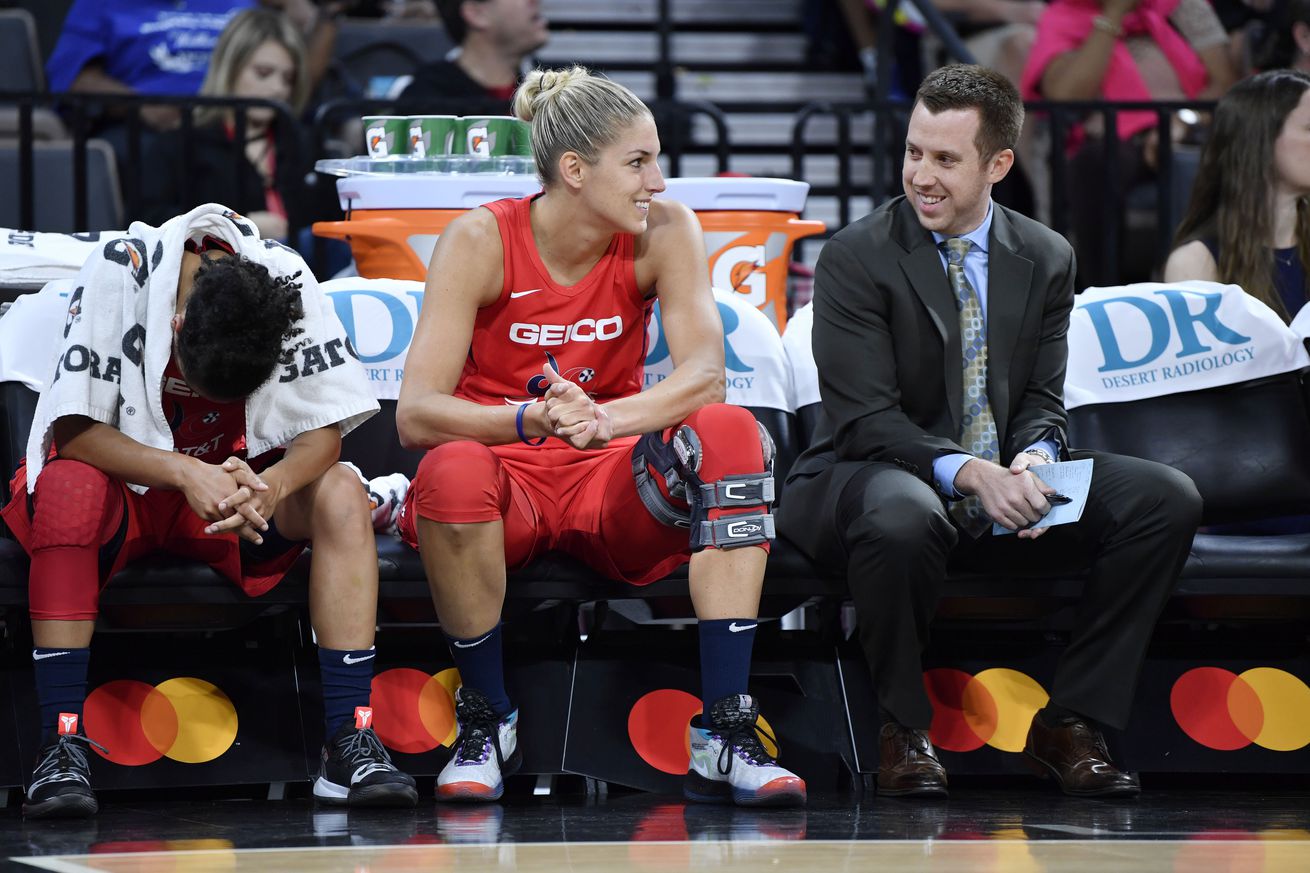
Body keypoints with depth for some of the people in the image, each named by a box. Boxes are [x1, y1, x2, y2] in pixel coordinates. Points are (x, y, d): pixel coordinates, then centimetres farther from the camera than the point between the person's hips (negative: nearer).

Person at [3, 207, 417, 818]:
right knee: (69, 491, -36)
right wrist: (187, 474, -40)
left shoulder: (287, 282, -19)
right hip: (122, 471, -3)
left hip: (239, 477, 3)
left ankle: (349, 739, -26)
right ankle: (60, 748, -34)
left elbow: (325, 431, -17)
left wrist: (271, 486, -39)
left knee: (342, 495, -24)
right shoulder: (119, 272, -27)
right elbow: (73, 429, -26)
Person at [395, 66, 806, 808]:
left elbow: (705, 376, -17)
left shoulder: (665, 232, -4)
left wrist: (603, 420, -37)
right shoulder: (480, 241, -10)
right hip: (507, 483, -2)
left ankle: (725, 736, -30)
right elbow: (414, 414, -18)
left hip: (613, 484, 2)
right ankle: (489, 722, -13)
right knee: (453, 472, -37)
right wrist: (531, 420, -37)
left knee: (732, 435, -27)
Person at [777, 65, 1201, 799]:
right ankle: (905, 730, -16)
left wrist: (1033, 458, -18)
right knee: (904, 518, -42)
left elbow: (1041, 400, 8)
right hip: (873, 477, -5)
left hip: (1004, 486, 5)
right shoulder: (856, 258, -8)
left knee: (1169, 499, -15)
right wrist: (966, 472, -31)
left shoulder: (1046, 259, 8)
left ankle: (1072, 720, -7)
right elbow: (866, 417, -15)